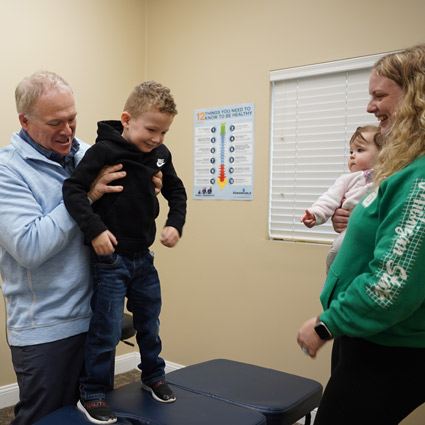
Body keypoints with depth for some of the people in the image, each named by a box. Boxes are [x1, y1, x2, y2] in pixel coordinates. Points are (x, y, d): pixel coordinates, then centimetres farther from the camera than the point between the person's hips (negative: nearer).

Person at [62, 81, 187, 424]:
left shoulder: (161, 154, 2)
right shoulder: (104, 150, -16)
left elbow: (177, 191, 15)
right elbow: (73, 189, -18)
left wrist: (175, 224, 0)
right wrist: (94, 229, -26)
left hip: (144, 257, 6)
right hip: (110, 257, -6)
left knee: (150, 322, 19)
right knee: (107, 330, 2)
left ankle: (153, 377, 40)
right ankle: (91, 395, 21)